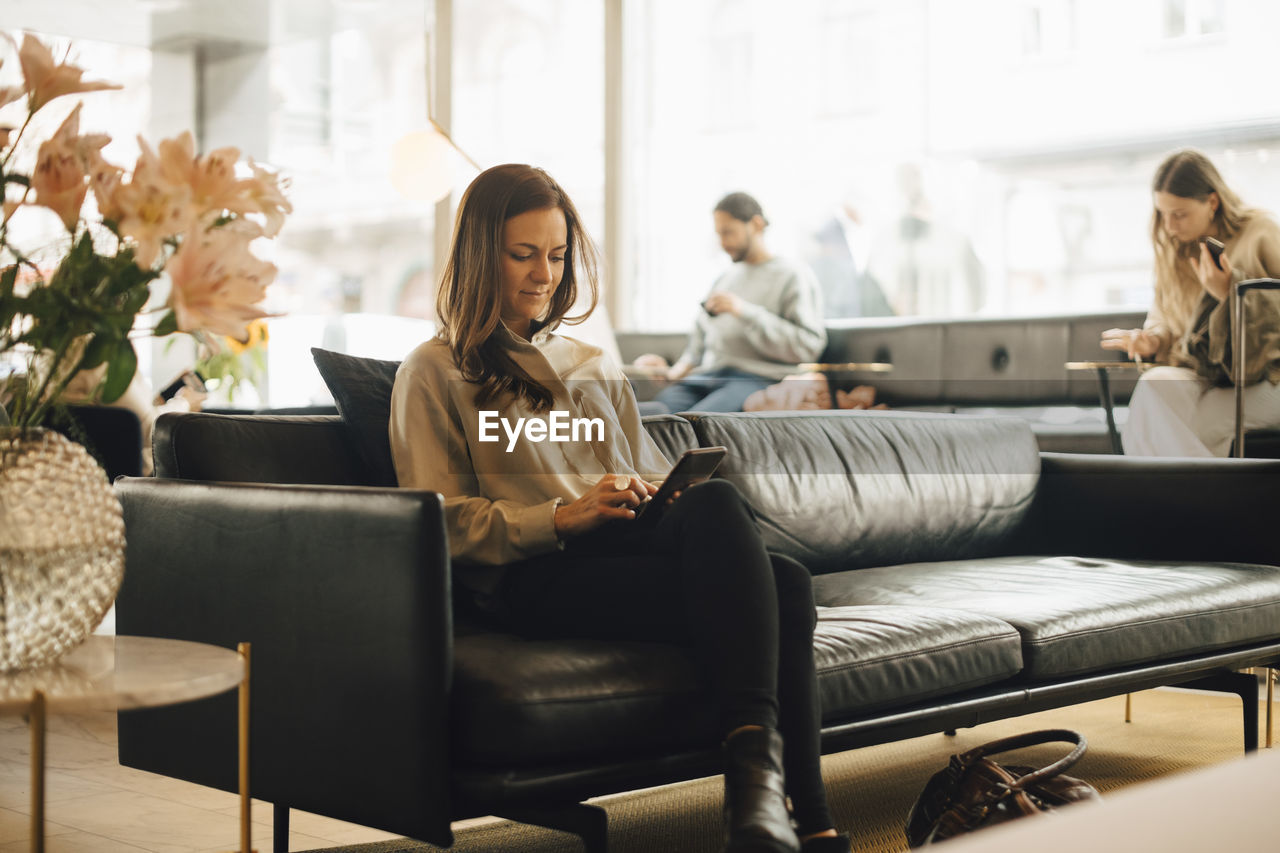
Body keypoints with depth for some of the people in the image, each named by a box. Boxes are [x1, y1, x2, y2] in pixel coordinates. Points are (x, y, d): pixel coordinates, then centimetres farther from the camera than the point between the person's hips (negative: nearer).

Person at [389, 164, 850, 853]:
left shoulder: (594, 368, 32)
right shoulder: (433, 374, 13)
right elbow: (443, 525, 1)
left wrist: (663, 498, 3)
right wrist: (564, 517, -14)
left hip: (629, 548, 6)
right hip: (533, 578, -6)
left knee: (785, 583, -29)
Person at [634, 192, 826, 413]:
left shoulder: (794, 276, 7)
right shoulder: (724, 280, 29)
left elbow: (809, 345, -6)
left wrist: (745, 312, -9)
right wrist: (678, 370, 7)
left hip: (760, 378, -6)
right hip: (708, 375, 6)